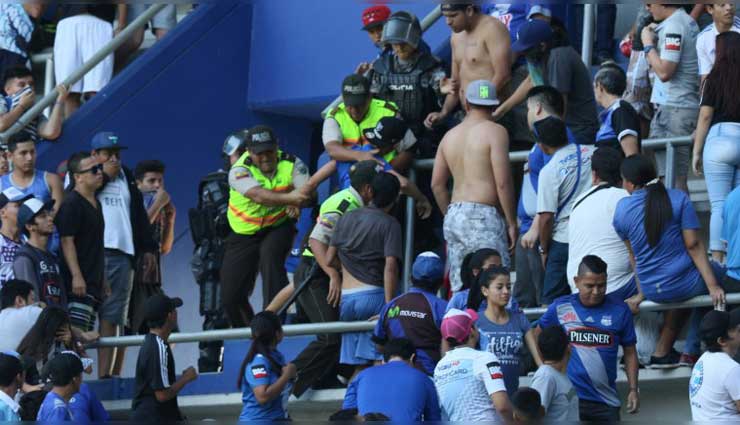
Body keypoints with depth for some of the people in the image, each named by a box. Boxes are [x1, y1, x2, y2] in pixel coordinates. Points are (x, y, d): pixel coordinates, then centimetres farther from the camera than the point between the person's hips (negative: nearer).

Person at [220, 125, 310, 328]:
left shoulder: (292, 164, -13)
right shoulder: (239, 171, -20)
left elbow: (305, 193, -28)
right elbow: (259, 196, -38)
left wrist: (296, 204, -52)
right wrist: (289, 199, -55)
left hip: (278, 228, -1)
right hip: (244, 233, 1)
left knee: (270, 253, -36)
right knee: (230, 297, 0)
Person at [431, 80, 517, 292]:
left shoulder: (450, 136, 15)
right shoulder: (494, 132, -5)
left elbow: (437, 184, 16)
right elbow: (503, 183, -11)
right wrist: (511, 223, -5)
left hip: (454, 215, 7)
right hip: (483, 216, -7)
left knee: (459, 289, 6)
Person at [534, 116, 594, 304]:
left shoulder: (549, 171, -11)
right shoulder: (591, 153, 4)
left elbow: (546, 218, -12)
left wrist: (544, 250, 1)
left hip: (564, 241, -5)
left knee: (552, 302, 3)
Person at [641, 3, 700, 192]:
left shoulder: (673, 27, -14)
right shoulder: (689, 22, 16)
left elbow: (664, 71, -20)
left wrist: (648, 44, -8)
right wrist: (656, 38, 9)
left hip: (674, 109, -10)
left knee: (673, 178, -11)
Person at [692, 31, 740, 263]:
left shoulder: (717, 76, -1)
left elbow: (705, 116, -1)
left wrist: (697, 151, 5)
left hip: (721, 138, -3)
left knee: (719, 206, -1)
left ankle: (717, 259, -4)